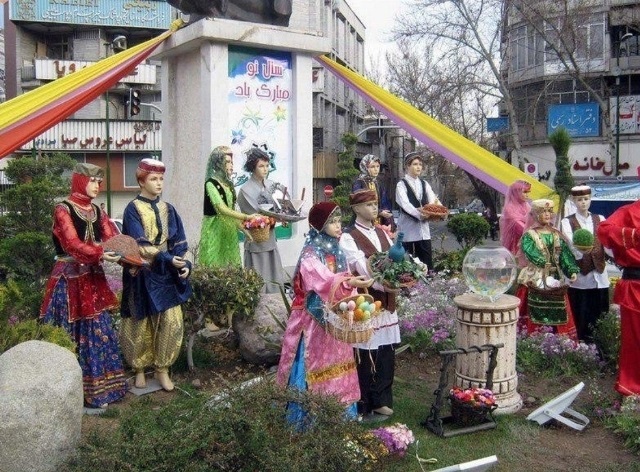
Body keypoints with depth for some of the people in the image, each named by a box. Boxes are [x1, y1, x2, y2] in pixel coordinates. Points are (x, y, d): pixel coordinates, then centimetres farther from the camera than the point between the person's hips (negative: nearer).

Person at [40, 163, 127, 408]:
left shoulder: (97, 211, 11)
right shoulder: (63, 209, -8)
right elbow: (73, 244, -21)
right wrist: (100, 254, -35)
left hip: (93, 278, 6)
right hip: (70, 279, -6)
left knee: (99, 330, 7)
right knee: (70, 335, 0)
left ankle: (98, 386, 17)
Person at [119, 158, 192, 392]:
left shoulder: (168, 209, 10)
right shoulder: (133, 209, -5)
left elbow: (179, 241, 7)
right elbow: (140, 245, -15)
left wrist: (184, 264, -8)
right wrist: (166, 258, -22)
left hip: (167, 274, 4)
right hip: (142, 275, -4)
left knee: (171, 322, -1)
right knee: (141, 324, 5)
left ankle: (162, 369, 13)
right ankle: (140, 369, 22)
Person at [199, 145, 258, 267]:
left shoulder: (228, 184, 12)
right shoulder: (211, 183, -11)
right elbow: (222, 209, -20)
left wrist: (244, 230, 6)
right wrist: (247, 217, -21)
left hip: (230, 231, 7)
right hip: (215, 231, -7)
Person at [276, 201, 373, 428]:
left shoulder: (336, 251, 11)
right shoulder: (310, 254, -13)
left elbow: (344, 282, 8)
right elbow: (323, 282, -30)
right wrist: (350, 283, -45)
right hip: (317, 319, -7)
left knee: (336, 365, 12)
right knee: (316, 365, 0)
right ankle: (309, 417, 11)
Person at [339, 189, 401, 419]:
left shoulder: (382, 233, 15)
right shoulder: (348, 237, -7)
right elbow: (362, 267, -20)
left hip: (386, 301, 7)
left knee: (386, 353, 11)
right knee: (365, 355, -1)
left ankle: (381, 400, 24)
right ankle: (363, 405, 12)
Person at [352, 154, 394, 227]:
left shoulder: (379, 183, 13)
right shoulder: (358, 183, -4)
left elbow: (385, 204, 11)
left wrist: (389, 222, -1)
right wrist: (379, 212, -17)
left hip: (380, 222, 5)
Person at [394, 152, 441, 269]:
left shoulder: (425, 184, 14)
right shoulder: (401, 185, -3)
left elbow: (433, 200, 2)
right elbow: (405, 204, -17)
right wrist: (419, 214, -33)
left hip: (423, 228, 5)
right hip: (408, 229, -5)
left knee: (427, 263, 4)